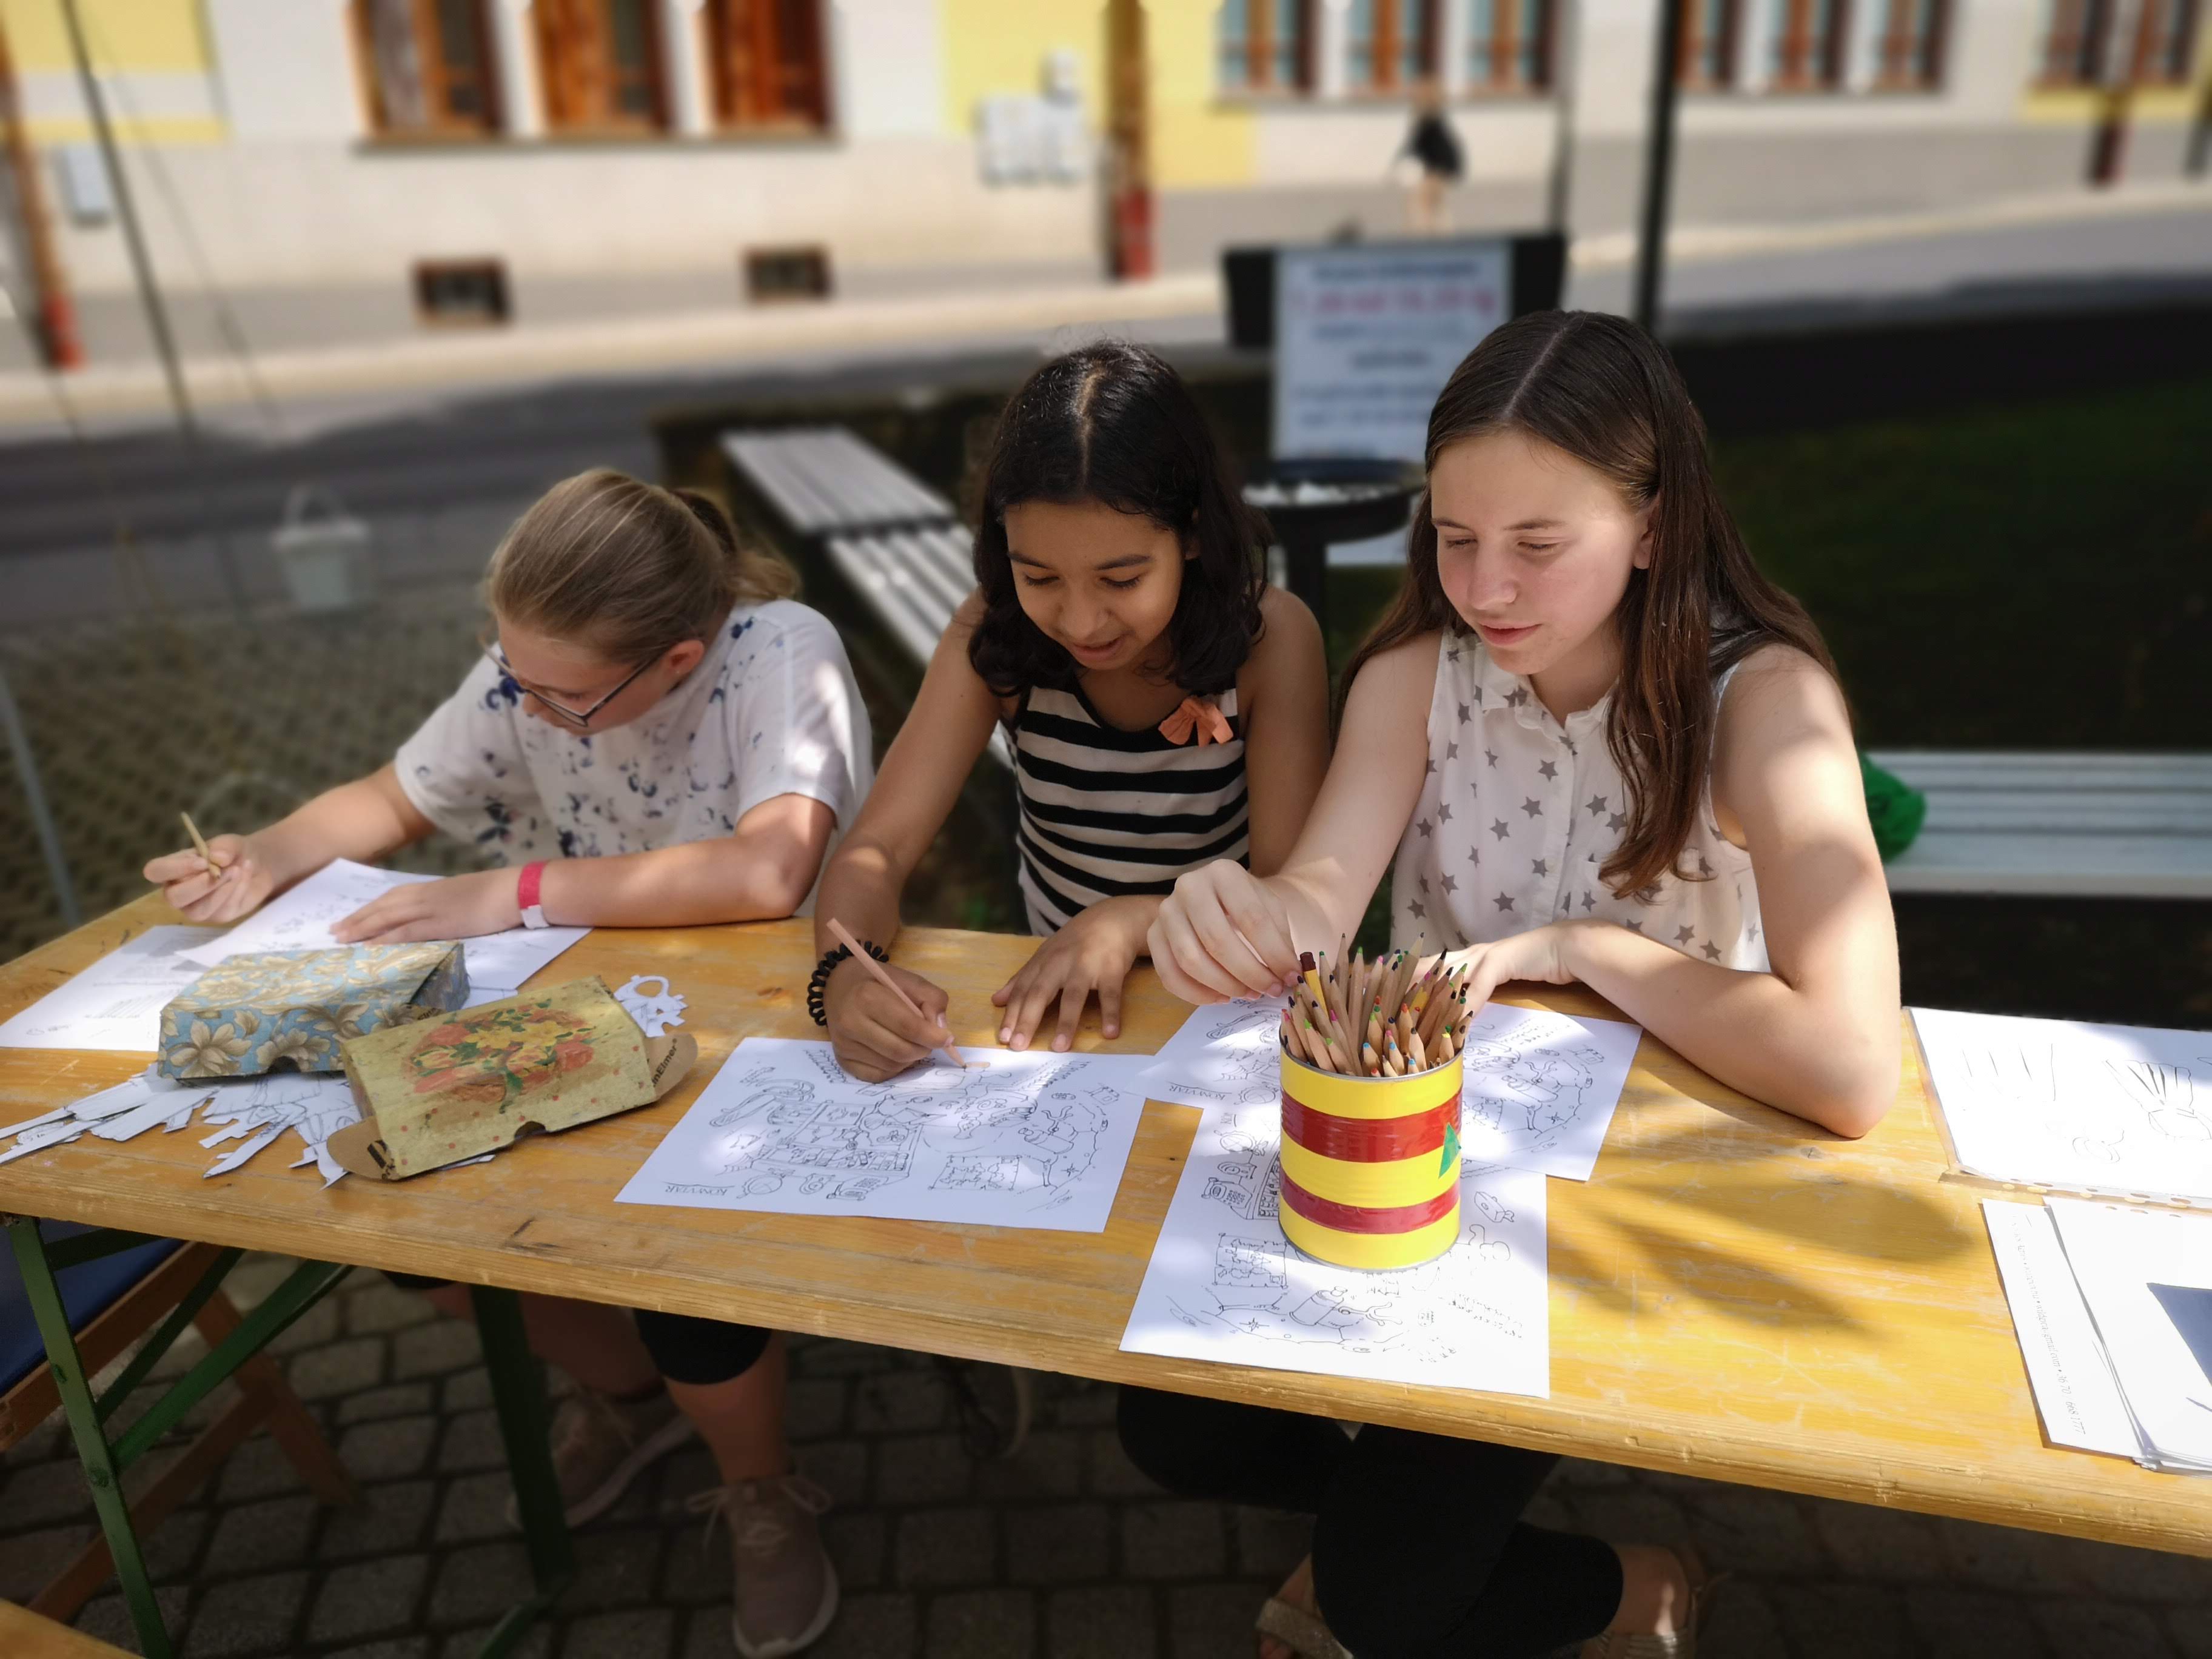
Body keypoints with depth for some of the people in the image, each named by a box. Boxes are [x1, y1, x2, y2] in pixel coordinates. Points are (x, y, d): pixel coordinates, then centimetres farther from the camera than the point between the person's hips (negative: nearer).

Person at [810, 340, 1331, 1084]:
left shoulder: (1269, 638, -16)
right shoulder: (994, 635, -11)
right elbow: (874, 853, -12)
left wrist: (1132, 921, -31)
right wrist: (846, 976, -33)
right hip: (1049, 1010, 2)